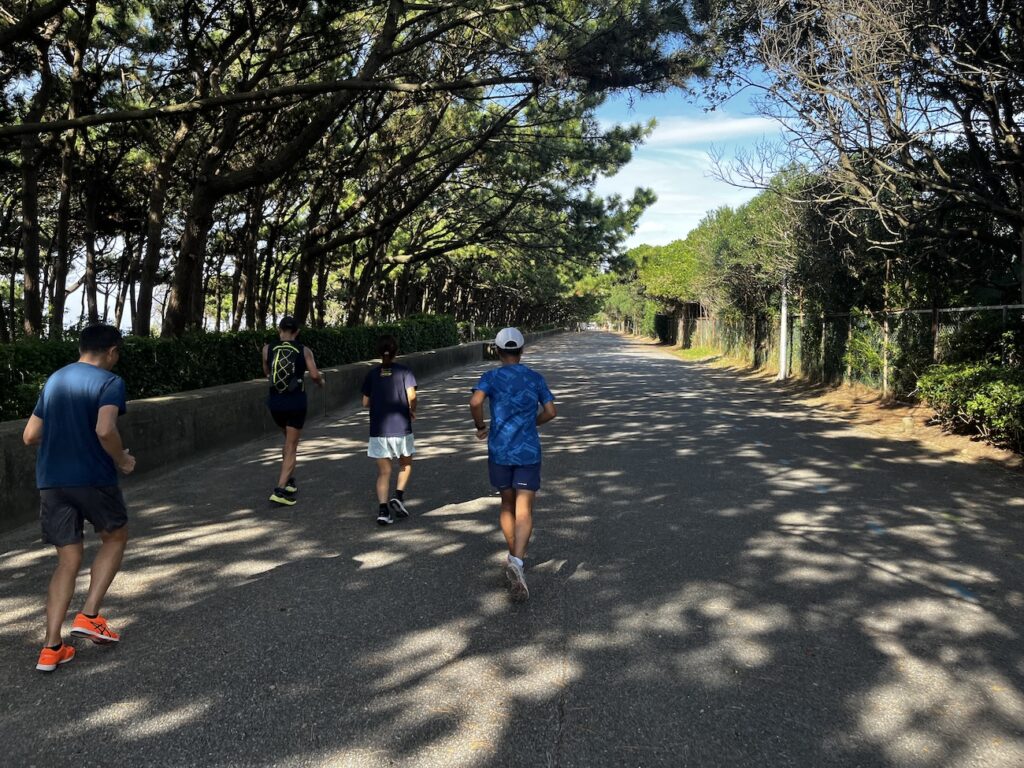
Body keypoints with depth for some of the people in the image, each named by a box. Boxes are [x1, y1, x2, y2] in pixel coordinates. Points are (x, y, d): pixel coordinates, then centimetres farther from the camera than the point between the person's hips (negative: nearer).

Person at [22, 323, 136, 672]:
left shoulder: (54, 380, 14)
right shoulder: (110, 382, -8)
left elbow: (30, 436, 16)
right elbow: (105, 430, -24)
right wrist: (122, 460, -8)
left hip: (51, 481, 6)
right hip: (93, 478, -6)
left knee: (68, 561, 12)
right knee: (116, 538, 19)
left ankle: (51, 648, 7)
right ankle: (88, 616, 10)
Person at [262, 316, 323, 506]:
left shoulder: (268, 349, -2)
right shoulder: (304, 351, -7)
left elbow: (266, 372, 12)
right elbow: (315, 375, -14)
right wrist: (321, 383, 7)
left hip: (275, 402, 3)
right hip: (296, 403, -3)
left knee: (289, 440, 26)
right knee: (291, 447, 4)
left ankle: (289, 481, 27)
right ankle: (280, 490, -6)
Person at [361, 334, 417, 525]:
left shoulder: (372, 375, 4)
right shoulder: (404, 371, -3)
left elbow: (365, 402, 5)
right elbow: (412, 396, -13)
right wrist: (412, 412, 6)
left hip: (378, 430, 2)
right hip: (401, 428, -2)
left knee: (384, 471, 7)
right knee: (405, 464, 20)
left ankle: (383, 510, -5)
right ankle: (398, 496, 1)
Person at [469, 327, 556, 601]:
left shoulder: (491, 377, -2)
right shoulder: (536, 378, 4)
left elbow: (475, 401, -20)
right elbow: (550, 412, 5)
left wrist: (480, 427, -3)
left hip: (499, 451, 1)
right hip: (528, 452, 0)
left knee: (507, 505, 19)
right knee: (524, 510, -5)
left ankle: (515, 556, 32)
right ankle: (517, 561, -25)